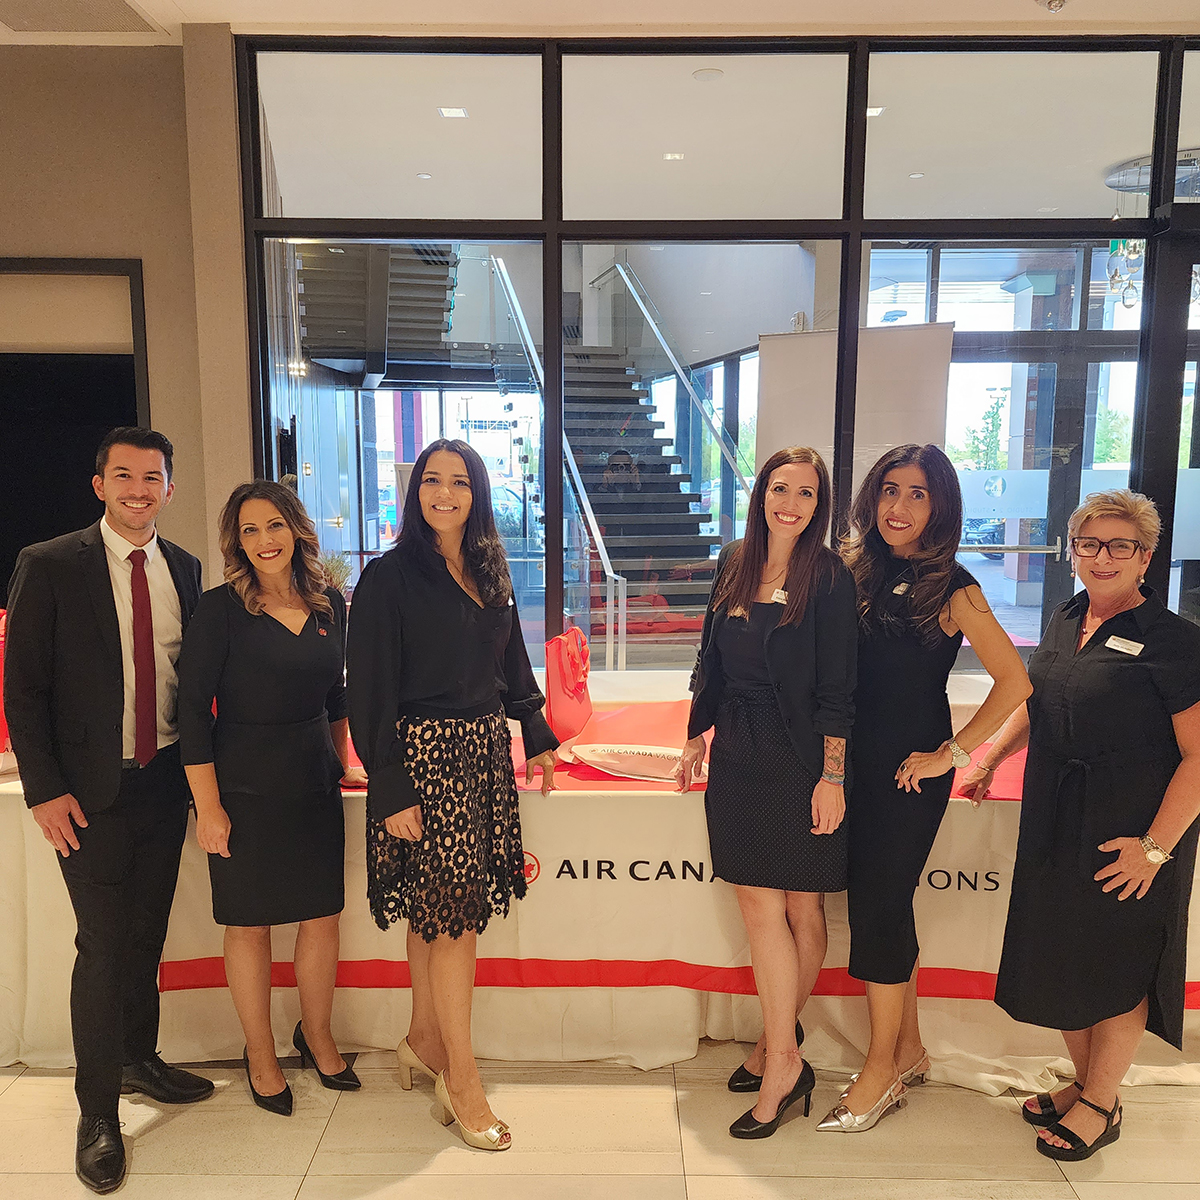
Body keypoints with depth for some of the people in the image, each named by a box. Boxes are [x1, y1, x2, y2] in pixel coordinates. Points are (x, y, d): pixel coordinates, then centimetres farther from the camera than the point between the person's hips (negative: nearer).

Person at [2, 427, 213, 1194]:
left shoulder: (184, 570, 5)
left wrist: (199, 767, 5)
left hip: (166, 780, 4)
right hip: (91, 789, -4)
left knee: (148, 932, 17)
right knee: (103, 944, 1)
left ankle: (139, 1059, 38)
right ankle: (98, 1113, 19)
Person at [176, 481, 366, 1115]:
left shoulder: (330, 605, 4)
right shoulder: (219, 609, -10)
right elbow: (192, 709, -10)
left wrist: (340, 764, 17)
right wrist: (208, 805, -12)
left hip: (316, 783, 4)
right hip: (244, 787, -4)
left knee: (322, 914, 11)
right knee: (249, 922, 9)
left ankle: (316, 1034, 34)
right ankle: (261, 1056, 29)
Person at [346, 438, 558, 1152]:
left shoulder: (489, 573, 11)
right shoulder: (389, 578, -9)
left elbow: (513, 664, 21)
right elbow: (370, 691, -11)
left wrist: (537, 735, 19)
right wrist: (391, 790, -15)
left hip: (486, 749, 6)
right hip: (425, 753, -6)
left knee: (438, 910, 14)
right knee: (454, 912, -2)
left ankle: (425, 1040, 32)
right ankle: (462, 1080, 12)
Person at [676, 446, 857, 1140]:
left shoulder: (830, 579, -6)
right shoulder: (734, 566, 9)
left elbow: (837, 690, -8)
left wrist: (831, 776, -11)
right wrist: (697, 740, 16)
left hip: (801, 761, -4)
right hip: (738, 756, 4)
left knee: (801, 905, 5)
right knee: (759, 904, 5)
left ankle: (778, 1047, 19)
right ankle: (783, 1055, 20)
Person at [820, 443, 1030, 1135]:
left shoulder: (952, 588, -10)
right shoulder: (861, 571, 7)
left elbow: (1015, 682, -14)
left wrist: (952, 753, -13)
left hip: (912, 765, -6)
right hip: (860, 758, 6)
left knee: (879, 903, 0)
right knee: (885, 903, 13)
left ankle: (882, 1072, 17)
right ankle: (909, 1050, 31)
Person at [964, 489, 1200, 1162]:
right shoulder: (1066, 622, 8)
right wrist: (991, 757, 16)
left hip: (1131, 832, -7)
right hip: (1054, 823, 7)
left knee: (1118, 966, 7)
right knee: (1061, 955, 15)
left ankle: (1101, 1105, 26)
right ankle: (1087, 1083, 35)